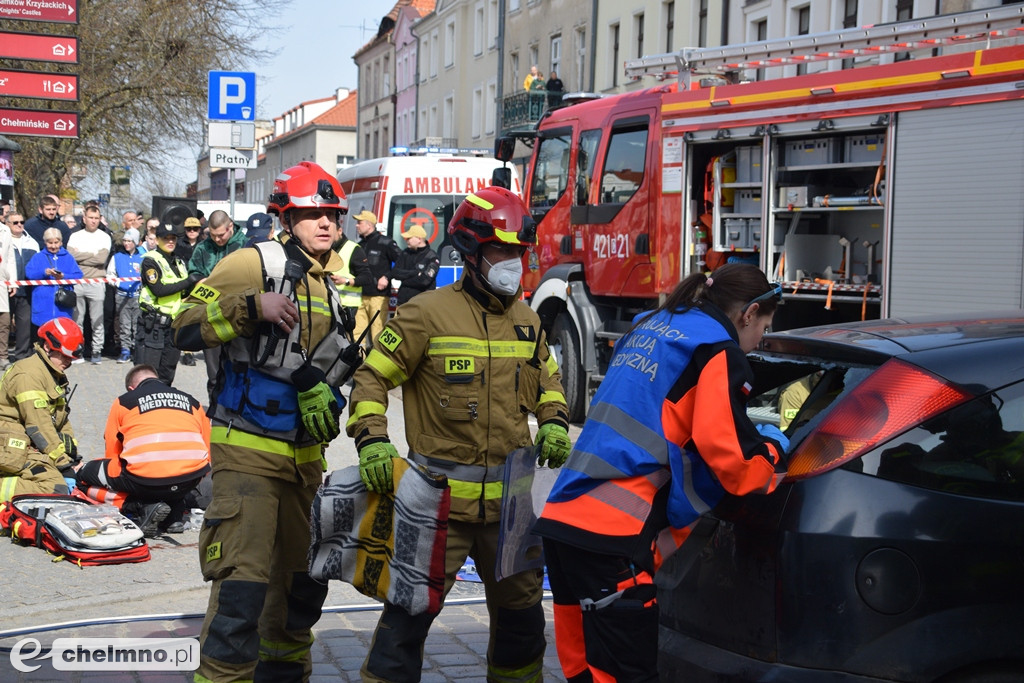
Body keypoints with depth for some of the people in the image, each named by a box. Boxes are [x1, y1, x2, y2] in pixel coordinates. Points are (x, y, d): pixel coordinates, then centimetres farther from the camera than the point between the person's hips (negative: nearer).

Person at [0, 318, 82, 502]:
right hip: (15, 450, -10)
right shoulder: (28, 375, -15)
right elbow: (39, 426, -19)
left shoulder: (55, 376, 18)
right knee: (55, 488, -25)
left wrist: (72, 453, 9)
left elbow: (61, 420, 21)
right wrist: (63, 462, -17)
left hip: (31, 447, 10)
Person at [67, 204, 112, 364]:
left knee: (97, 320, -2)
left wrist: (81, 256, -4)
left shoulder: (104, 237, 6)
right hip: (77, 282, 2)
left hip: (96, 283, -2)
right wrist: (93, 255, -7)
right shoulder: (75, 236, 11)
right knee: (76, 319, 3)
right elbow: (71, 255, -5)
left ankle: (97, 351, 4)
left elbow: (102, 258, -9)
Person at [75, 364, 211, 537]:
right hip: (191, 481, 4)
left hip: (144, 479, -4)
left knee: (85, 475, 21)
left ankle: (143, 507, 0)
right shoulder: (191, 401, 24)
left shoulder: (123, 401, 17)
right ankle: (175, 514, 13)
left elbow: (112, 455, 20)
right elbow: (206, 454, 26)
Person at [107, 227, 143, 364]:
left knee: (137, 325, -2)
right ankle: (125, 350, 3)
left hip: (138, 295, -1)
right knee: (124, 324, -1)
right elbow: (110, 273, 15)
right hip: (122, 295, 1)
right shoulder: (117, 257, 13)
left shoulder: (142, 258, 10)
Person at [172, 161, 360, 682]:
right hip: (248, 448, -7)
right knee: (244, 579, -15)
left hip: (306, 453, 8)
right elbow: (186, 330, -15)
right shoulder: (253, 264, -8)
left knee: (306, 574, 18)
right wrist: (252, 306, -26)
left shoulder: (340, 282, 13)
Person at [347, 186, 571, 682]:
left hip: (508, 499, 6)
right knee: (410, 611, -6)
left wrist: (554, 422, 7)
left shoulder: (526, 320, 11)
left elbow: (547, 378, 26)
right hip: (441, 497, -6)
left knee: (521, 611, 17)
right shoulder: (428, 314, -8)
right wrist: (371, 440, -18)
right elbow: (373, 377, -5)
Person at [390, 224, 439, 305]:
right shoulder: (405, 253, 9)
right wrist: (413, 273, -12)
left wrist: (405, 280, -6)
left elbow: (424, 280, -20)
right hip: (403, 301, 6)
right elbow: (394, 273, 1)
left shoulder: (432, 258, -10)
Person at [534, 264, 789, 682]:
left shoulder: (648, 327, 22)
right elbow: (727, 451, -10)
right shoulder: (720, 351, -2)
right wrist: (772, 455, 11)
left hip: (562, 518, 8)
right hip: (613, 536, -8)